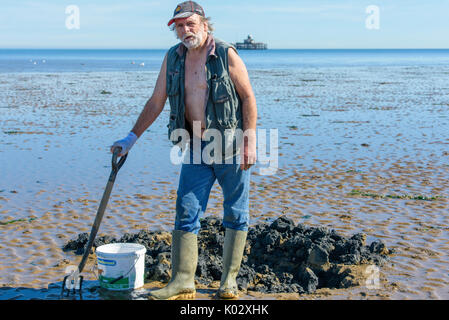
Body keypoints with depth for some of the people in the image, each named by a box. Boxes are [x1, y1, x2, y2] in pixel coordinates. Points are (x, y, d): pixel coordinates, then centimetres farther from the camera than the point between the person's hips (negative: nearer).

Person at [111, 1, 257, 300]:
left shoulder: (226, 54, -7)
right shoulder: (173, 58, 6)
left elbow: (248, 97, -6)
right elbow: (156, 102, 12)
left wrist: (249, 141, -13)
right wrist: (132, 138, 9)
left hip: (231, 144, -4)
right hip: (196, 148, 4)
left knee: (236, 214, 3)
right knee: (186, 212, 0)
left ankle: (229, 281, 15)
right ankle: (183, 281, 6)